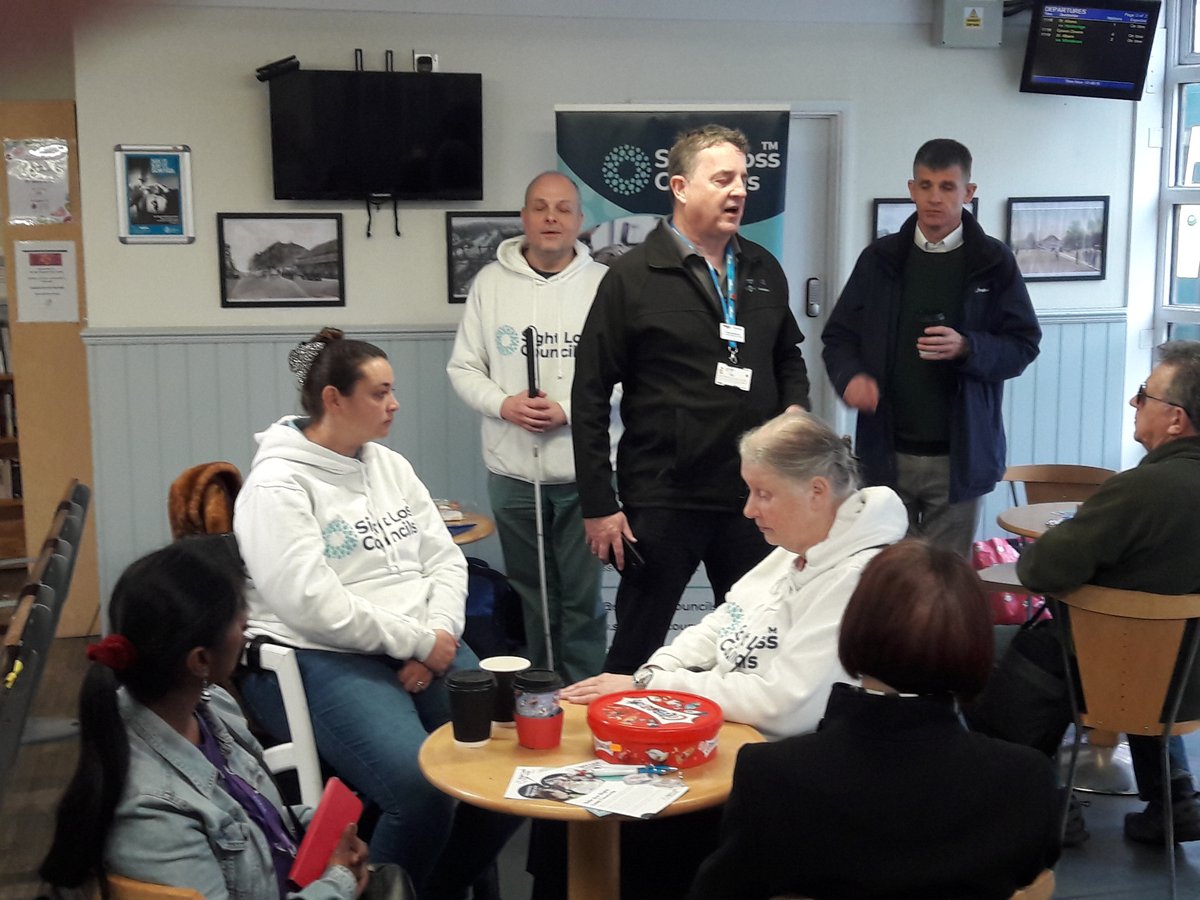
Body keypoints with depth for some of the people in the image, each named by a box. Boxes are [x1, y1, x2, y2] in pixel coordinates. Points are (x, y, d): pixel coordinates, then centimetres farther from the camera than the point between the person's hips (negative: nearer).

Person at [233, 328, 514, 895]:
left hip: (421, 648, 7)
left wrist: (438, 636, -8)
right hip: (319, 659, -7)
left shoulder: (390, 465, 13)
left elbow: (445, 559, 11)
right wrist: (417, 643, -15)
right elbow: (312, 605, -18)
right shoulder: (276, 486, -9)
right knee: (424, 787, -28)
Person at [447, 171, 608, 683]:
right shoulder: (490, 282, 5)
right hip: (511, 472, 3)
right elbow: (463, 368, 7)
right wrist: (503, 404, -10)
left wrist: (569, 411, -16)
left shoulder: (602, 284, -3)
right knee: (530, 594, 14)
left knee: (583, 598, 2)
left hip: (582, 471, -2)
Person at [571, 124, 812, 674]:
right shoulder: (633, 277, -7)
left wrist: (795, 409, 2)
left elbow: (788, 357, 24)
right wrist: (598, 505, -9)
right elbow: (590, 397, -7)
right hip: (662, 500, -5)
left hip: (752, 495, 5)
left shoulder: (764, 270, 9)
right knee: (635, 652, 7)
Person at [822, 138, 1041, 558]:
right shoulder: (880, 259, 7)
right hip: (886, 451, 2)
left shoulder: (994, 262, 2)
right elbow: (839, 335, 9)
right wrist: (850, 376, -13)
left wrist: (967, 348, -18)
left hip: (958, 455, -1)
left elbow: (1024, 344, 1)